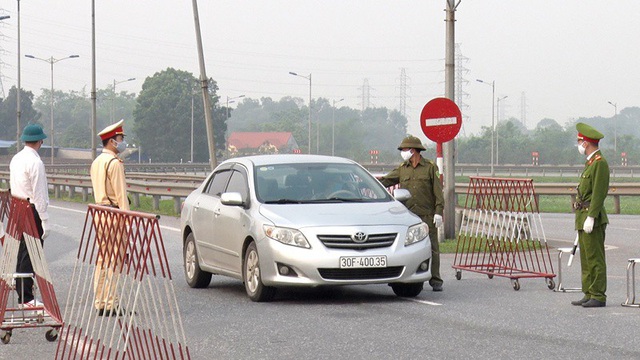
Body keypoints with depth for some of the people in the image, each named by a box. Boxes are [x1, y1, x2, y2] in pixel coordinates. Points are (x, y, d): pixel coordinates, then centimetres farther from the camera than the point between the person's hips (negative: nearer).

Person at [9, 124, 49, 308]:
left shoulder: (16, 159, 11)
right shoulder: (35, 162, -16)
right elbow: (39, 194, -18)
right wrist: (45, 221, -15)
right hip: (32, 211, -9)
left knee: (23, 253, 17)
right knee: (30, 256, -6)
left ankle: (22, 294, 25)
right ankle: (26, 298, -5)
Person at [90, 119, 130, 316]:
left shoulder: (96, 162, 16)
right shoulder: (114, 163, -13)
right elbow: (120, 193, -16)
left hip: (99, 212, 9)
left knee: (102, 259, 11)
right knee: (114, 260, -8)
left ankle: (100, 303, 13)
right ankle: (111, 304, -9)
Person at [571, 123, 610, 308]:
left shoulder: (600, 163, -13)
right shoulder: (590, 162, 17)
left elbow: (599, 193, -19)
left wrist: (590, 218, -22)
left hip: (592, 219, -10)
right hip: (583, 218, 10)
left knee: (595, 259, -7)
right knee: (586, 259, 12)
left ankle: (598, 296, -5)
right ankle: (589, 294, 17)